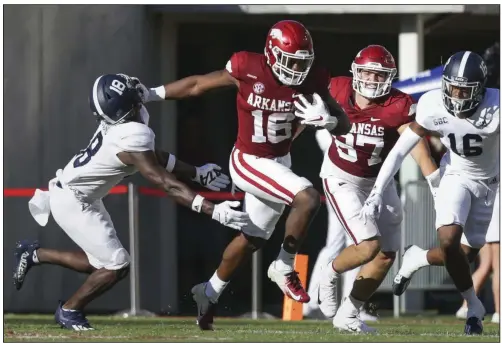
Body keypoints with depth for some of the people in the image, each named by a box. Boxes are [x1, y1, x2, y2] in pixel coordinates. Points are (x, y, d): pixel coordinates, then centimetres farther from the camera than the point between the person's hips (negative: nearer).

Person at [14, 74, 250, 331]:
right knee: (116, 266, -7)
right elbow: (167, 184, -32)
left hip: (84, 198, 9)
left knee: (99, 263, 17)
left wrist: (197, 173, 11)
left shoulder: (119, 121, -6)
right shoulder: (132, 139, -33)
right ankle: (69, 311, 13)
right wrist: (213, 210, -36)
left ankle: (34, 254, 31)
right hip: (71, 203, -9)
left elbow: (156, 158, 10)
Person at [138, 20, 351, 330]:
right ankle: (284, 268, -8)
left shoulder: (311, 81, -11)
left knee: (252, 239, 20)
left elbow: (345, 126, -8)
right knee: (308, 198, -27)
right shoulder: (249, 70, -21)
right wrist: (151, 94, -2)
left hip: (280, 162, 6)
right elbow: (198, 85, -7)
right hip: (250, 162, -6)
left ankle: (210, 293, 41)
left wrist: (325, 118, -31)